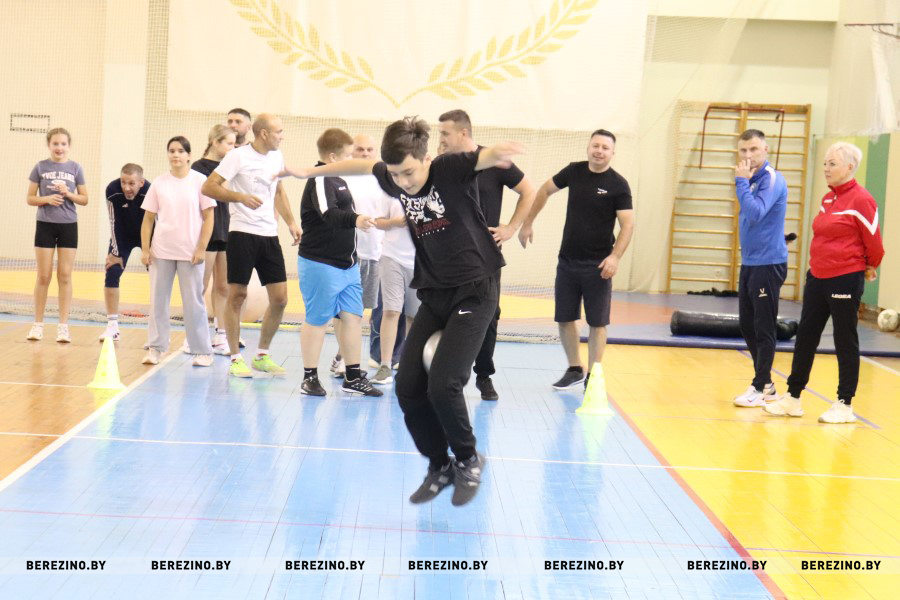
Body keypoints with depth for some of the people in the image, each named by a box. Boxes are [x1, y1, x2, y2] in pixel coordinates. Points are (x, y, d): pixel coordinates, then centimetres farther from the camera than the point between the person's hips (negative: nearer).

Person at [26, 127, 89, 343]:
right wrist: (46, 199, -16)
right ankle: (38, 324, 13)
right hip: (45, 226, -1)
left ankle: (63, 325, 7)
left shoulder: (75, 168, 2)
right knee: (44, 276, 3)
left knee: (65, 276, 2)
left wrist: (68, 194, -13)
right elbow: (29, 198, 2)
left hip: (68, 226, 1)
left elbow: (84, 199, 5)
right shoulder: (40, 167, 0)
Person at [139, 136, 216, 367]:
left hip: (189, 252, -2)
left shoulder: (199, 181, -1)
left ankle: (202, 351, 9)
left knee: (193, 302, 2)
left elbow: (208, 218, -2)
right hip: (161, 251, 3)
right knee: (158, 300, 5)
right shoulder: (159, 183, 5)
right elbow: (148, 219, 8)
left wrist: (201, 249, -8)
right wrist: (145, 249, 0)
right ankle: (155, 348, 13)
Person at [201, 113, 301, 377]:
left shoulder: (277, 157, 12)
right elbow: (208, 187, -10)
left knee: (280, 298, 3)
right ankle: (235, 358, 8)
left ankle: (262, 355, 17)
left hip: (269, 234, 6)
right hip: (242, 233, -6)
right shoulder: (238, 156, -7)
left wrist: (291, 222, 17)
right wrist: (241, 197, -21)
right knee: (237, 295, -2)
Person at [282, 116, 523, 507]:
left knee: (442, 384, -18)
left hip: (474, 291, -6)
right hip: (433, 295, 6)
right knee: (408, 386, -3)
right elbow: (358, 165, 21)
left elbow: (486, 157, -34)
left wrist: (498, 153, -58)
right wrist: (309, 172, 29)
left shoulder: (451, 170, -16)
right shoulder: (394, 180, 1)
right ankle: (440, 466, 17)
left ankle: (468, 461, 7)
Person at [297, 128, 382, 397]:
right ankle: (310, 378, 10)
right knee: (317, 320, 0)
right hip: (320, 264, -9)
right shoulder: (320, 181, -17)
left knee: (353, 317, 8)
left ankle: (353, 377, 16)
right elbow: (329, 214, -35)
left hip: (347, 264, 9)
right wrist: (355, 220, -51)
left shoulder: (338, 180, 15)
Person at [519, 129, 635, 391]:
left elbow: (628, 224, -13)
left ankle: (593, 376, 10)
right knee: (565, 319, 10)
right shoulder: (574, 171, 2)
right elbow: (545, 190, 17)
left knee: (597, 322, 1)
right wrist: (527, 223, 15)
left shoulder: (618, 185, -9)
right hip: (567, 261, 4)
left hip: (597, 265, -4)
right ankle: (574, 369, 26)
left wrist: (615, 256, -26)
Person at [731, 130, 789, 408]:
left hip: (768, 264, -9)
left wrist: (741, 181, -20)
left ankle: (760, 387, 6)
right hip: (749, 262, 9)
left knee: (763, 328, -2)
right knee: (748, 327, 12)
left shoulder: (772, 180, -13)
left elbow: (755, 213, -26)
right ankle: (765, 383, 23)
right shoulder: (751, 180, 11)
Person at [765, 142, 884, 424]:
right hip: (817, 277, 8)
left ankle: (845, 405, 14)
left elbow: (874, 242, -10)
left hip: (845, 281, -8)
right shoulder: (828, 198, 10)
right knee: (805, 337, 10)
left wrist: (870, 268, 4)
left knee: (845, 342, 3)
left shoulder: (860, 200, -14)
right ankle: (792, 398, 19)